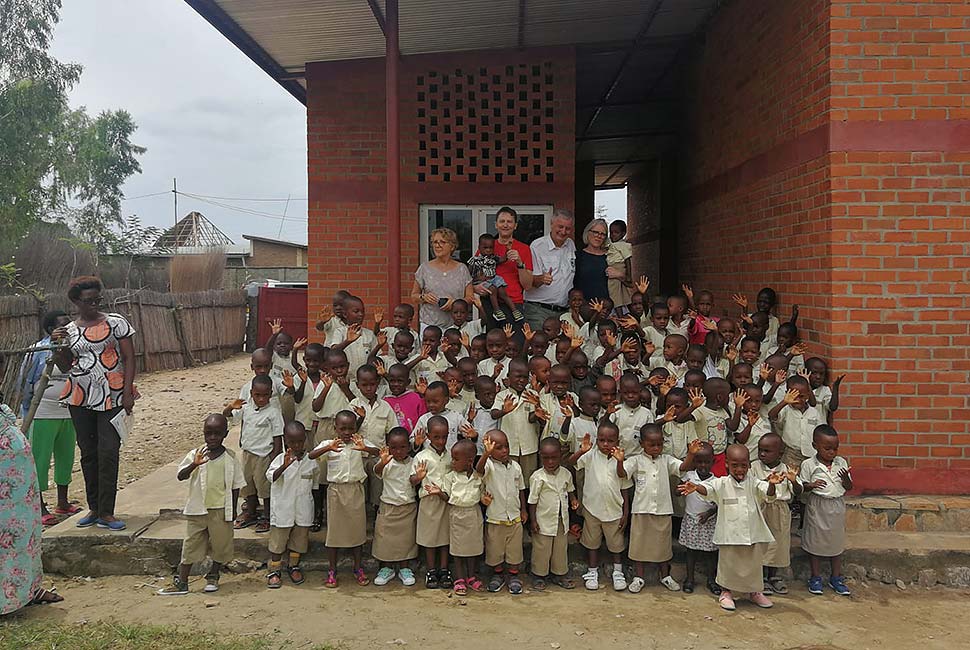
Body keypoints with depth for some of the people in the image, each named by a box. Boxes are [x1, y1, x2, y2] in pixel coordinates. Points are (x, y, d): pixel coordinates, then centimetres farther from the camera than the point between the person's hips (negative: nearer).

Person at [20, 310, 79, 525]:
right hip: (43, 415, -6)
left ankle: (62, 503, 27)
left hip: (69, 414, 6)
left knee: (66, 458, 13)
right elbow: (25, 382, -6)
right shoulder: (38, 350, -9)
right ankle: (40, 508, 9)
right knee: (40, 459, 1)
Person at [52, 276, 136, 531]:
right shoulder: (69, 330, 9)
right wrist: (57, 345, -5)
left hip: (112, 397, -4)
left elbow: (129, 358, -4)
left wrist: (127, 393, -12)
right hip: (80, 397, 4)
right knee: (88, 453, 9)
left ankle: (106, 512, -1)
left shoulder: (115, 322, -2)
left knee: (108, 452, -7)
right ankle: (93, 508, 20)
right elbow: (65, 367, 14)